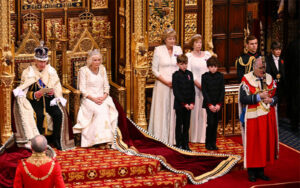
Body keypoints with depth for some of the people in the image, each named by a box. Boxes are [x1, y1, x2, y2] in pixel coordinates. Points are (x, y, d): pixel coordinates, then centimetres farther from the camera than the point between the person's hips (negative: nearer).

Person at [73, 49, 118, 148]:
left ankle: (107, 139, -29)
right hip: (88, 98, -4)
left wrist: (104, 96, -8)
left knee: (106, 109, -29)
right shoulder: (83, 70, -1)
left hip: (102, 97, 4)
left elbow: (106, 86, 13)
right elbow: (82, 89, -5)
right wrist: (93, 98, -19)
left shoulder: (102, 69, 13)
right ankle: (101, 139, -33)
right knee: (100, 110, -33)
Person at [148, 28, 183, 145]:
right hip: (162, 86, -3)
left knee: (174, 111, 3)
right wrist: (166, 81, -12)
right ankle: (161, 138, 3)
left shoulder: (178, 50, 7)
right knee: (162, 111, -1)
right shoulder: (158, 50, -2)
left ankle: (173, 138, 8)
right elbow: (154, 70, -2)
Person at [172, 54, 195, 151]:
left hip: (189, 104, 4)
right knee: (179, 124, 3)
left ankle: (186, 144, 14)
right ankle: (179, 144, 9)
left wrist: (192, 103, -4)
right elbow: (176, 91, -11)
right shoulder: (176, 75, -7)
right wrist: (184, 103, -14)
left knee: (186, 125, 8)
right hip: (179, 104, -4)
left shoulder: (189, 74, 7)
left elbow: (192, 89, 7)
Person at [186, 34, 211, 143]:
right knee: (194, 111, -3)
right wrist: (199, 85, -13)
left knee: (204, 111, 2)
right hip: (194, 86, -3)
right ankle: (193, 137, 4)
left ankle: (202, 136, 7)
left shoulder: (207, 55, 12)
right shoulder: (189, 56, 1)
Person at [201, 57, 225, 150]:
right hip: (208, 103, -3)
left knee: (215, 124, 4)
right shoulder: (205, 76, -3)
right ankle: (208, 143, 2)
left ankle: (213, 143, 12)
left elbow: (222, 91, 3)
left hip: (218, 104, 3)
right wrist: (210, 105, -11)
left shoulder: (220, 76, 4)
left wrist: (219, 104, -7)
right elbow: (204, 91, -5)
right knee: (211, 123, -9)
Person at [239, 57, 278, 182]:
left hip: (268, 117, 5)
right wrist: (258, 97, -19)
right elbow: (243, 98, -14)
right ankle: (251, 172, 8)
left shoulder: (269, 78, 7)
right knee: (252, 144, -1)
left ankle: (260, 170, 16)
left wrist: (271, 100, -11)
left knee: (266, 142, 7)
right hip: (253, 117, -5)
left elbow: (276, 95, 10)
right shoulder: (246, 79, -7)